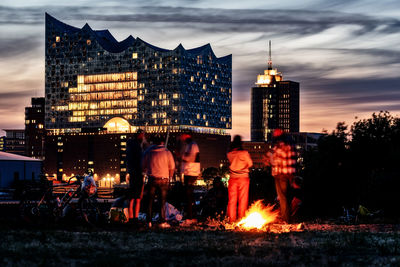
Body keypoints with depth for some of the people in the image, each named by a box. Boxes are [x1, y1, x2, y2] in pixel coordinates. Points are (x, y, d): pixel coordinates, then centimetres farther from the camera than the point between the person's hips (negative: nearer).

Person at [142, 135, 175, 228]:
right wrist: (169, 177, 15)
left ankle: (149, 221, 8)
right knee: (162, 201, 2)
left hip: (152, 179, 2)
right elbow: (172, 168, 0)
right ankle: (162, 222, 0)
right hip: (163, 179, -2)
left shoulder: (148, 152, 2)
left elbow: (144, 167, 8)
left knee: (150, 201, 9)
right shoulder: (167, 152, -3)